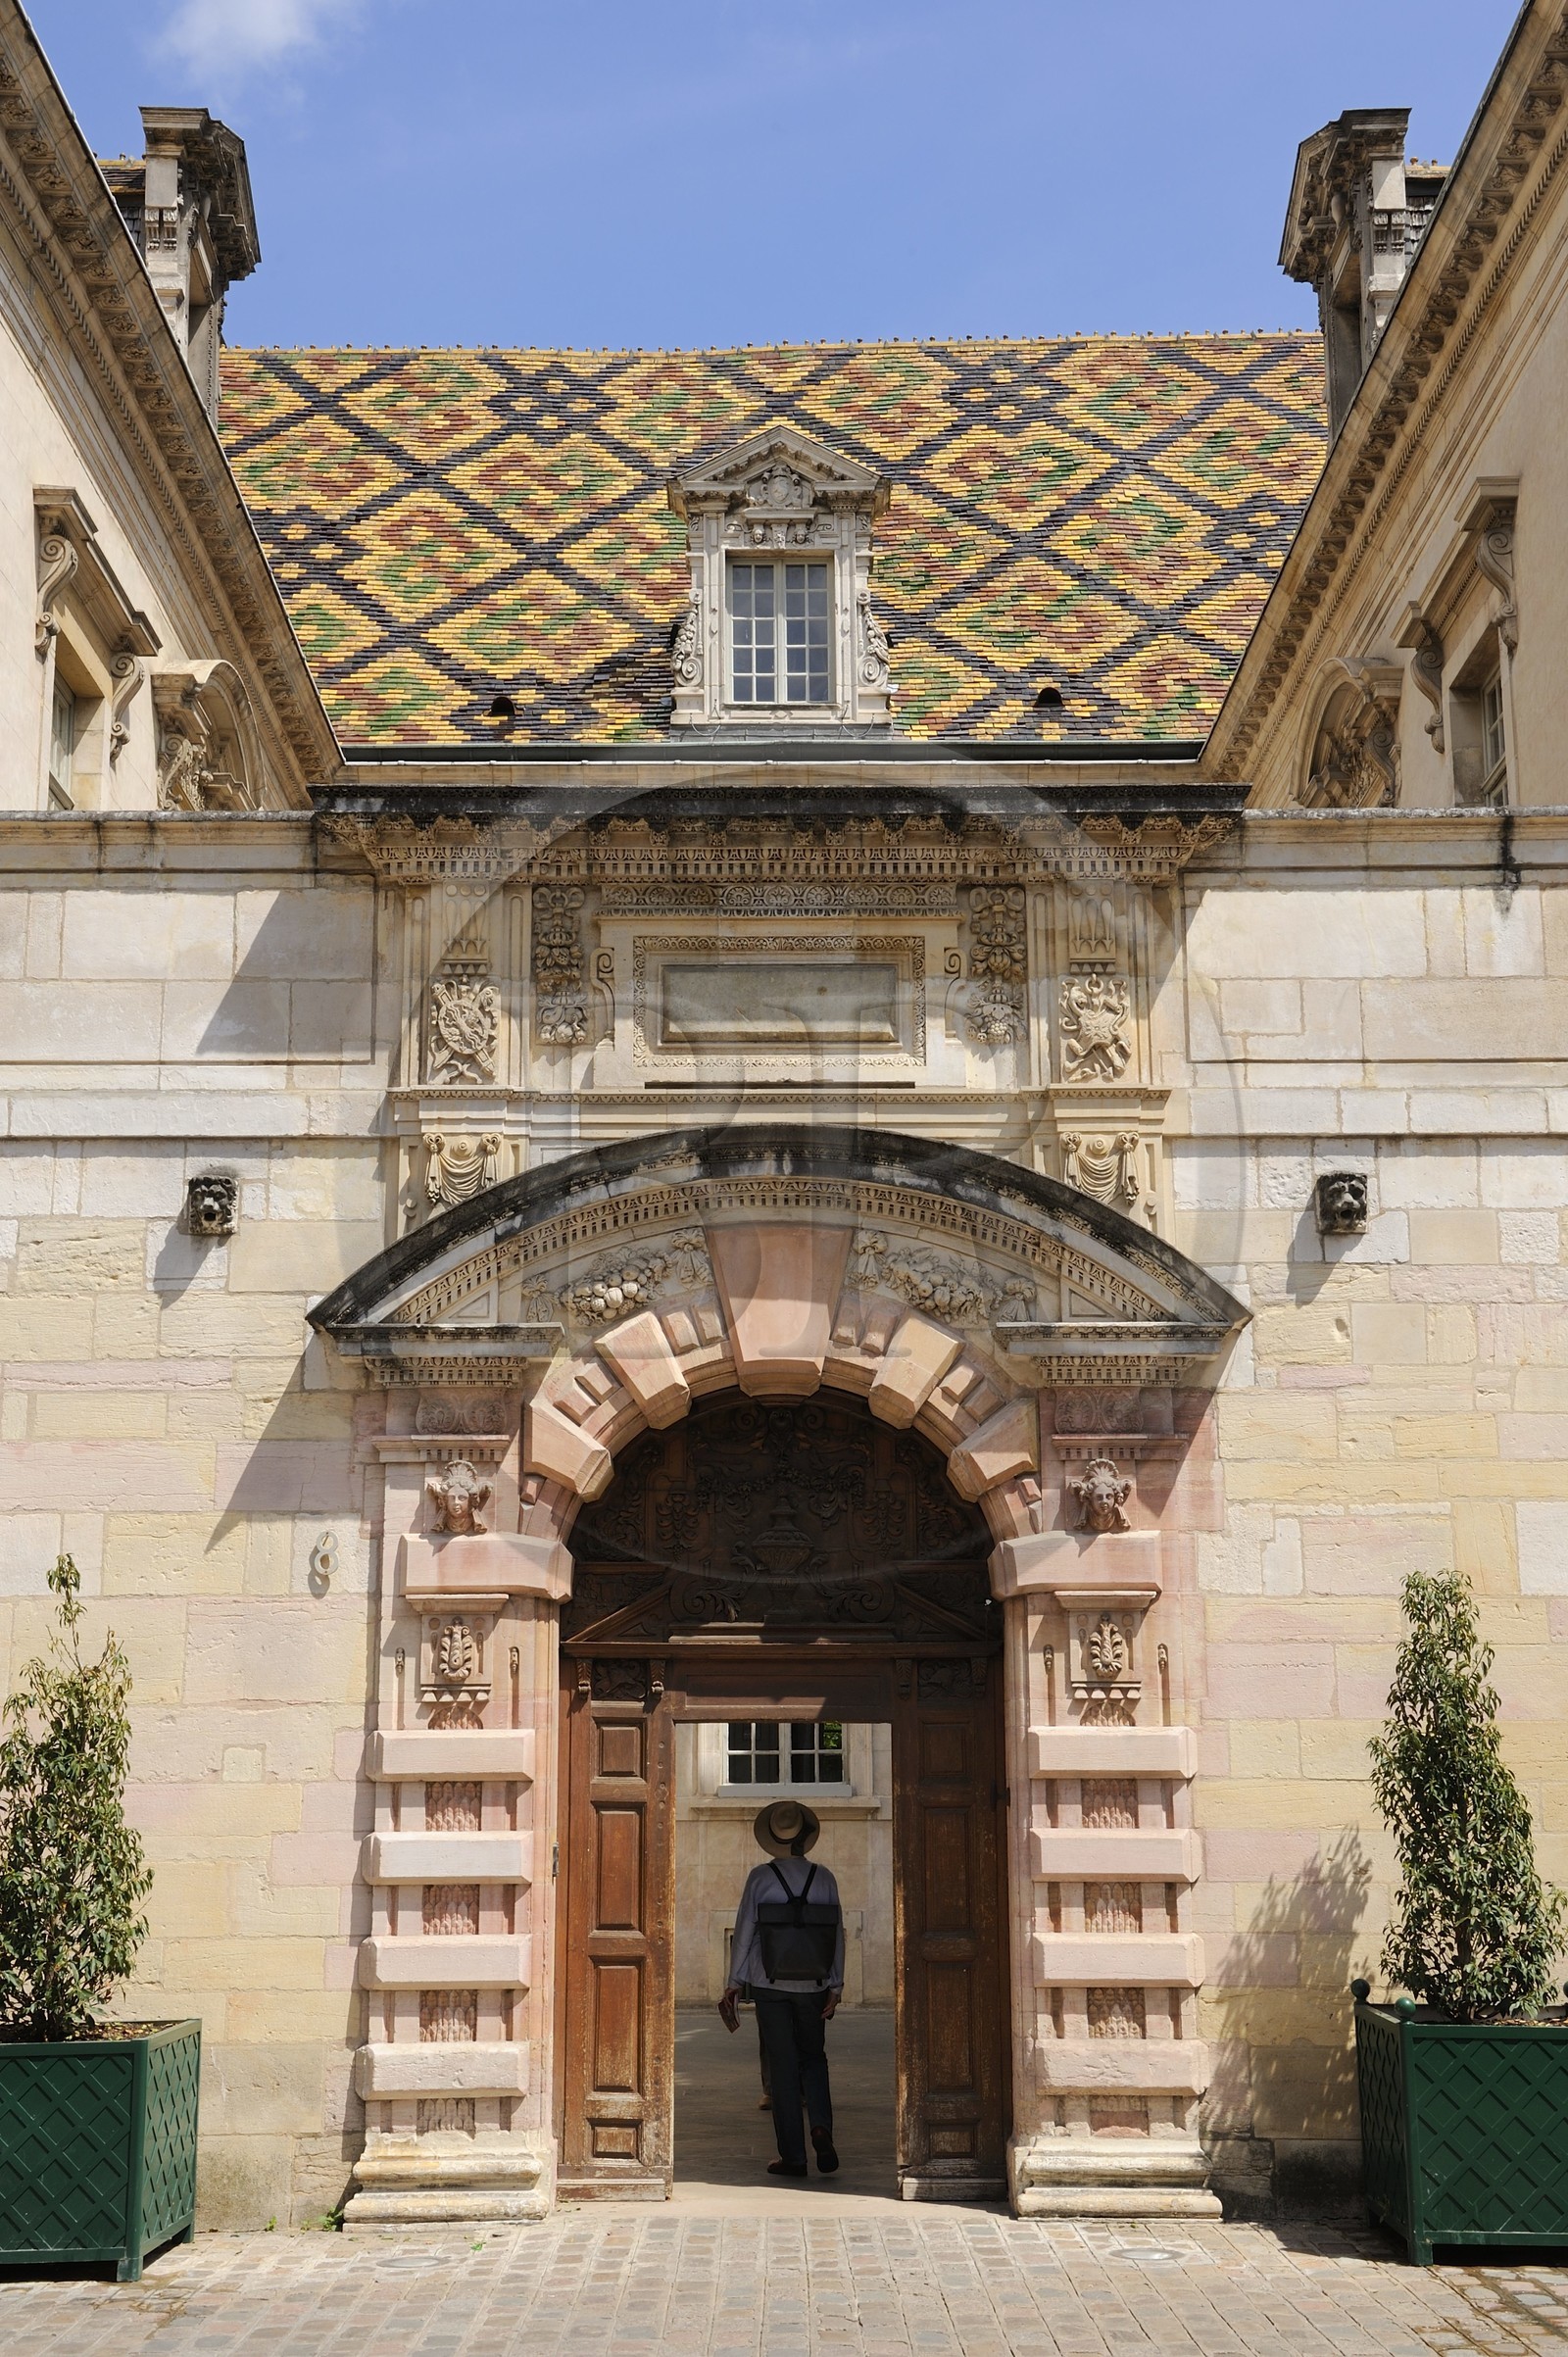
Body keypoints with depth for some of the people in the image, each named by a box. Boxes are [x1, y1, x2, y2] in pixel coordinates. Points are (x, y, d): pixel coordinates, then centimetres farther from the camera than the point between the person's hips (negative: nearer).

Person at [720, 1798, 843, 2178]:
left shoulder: (760, 1877, -5)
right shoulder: (824, 1878, 1)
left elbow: (744, 1931, -5)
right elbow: (837, 1934, 1)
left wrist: (736, 1982, 3)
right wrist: (835, 1986, 5)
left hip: (770, 1986, -2)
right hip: (812, 1986, 2)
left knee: (782, 2066, 4)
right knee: (813, 2059, 17)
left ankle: (793, 2156, 4)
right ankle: (821, 2126, -7)